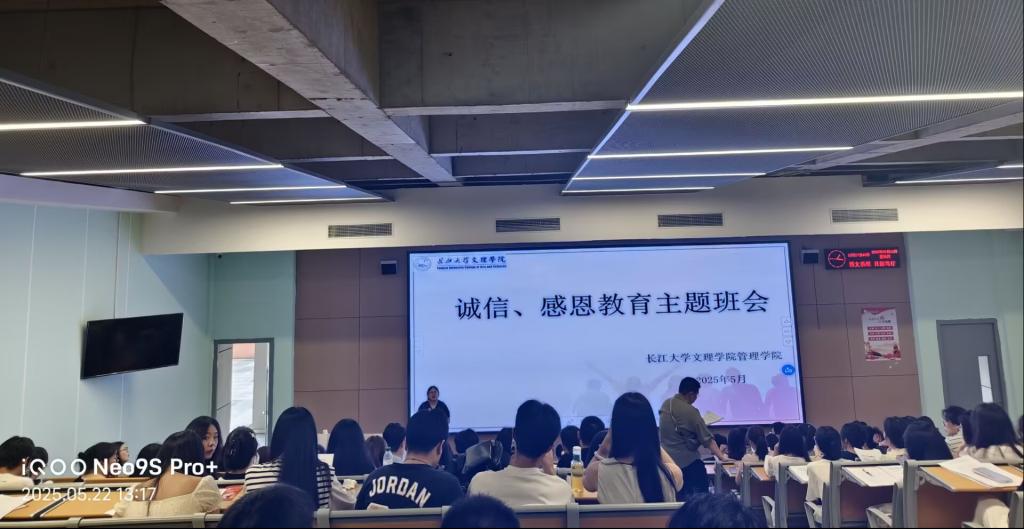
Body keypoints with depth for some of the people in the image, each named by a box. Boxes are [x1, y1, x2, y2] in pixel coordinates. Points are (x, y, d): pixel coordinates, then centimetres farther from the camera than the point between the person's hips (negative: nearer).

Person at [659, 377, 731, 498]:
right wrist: (722, 456, -13)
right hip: (687, 460, -7)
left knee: (678, 496, 17)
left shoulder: (665, 404, 0)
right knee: (701, 492, 7)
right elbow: (707, 439, -18)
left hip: (667, 458, 7)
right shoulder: (690, 412, -21)